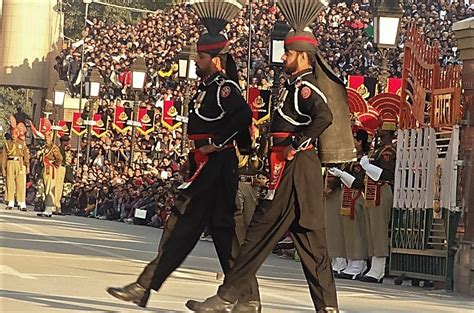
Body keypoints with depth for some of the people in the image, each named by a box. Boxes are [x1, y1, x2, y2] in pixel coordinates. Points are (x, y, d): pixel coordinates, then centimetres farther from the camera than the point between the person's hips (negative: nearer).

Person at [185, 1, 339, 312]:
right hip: (305, 169, 10)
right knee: (310, 240, 9)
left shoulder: (304, 86, -12)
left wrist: (296, 144, -23)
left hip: (293, 169, -10)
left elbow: (324, 117, -29)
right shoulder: (298, 85, 18)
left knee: (261, 232, -7)